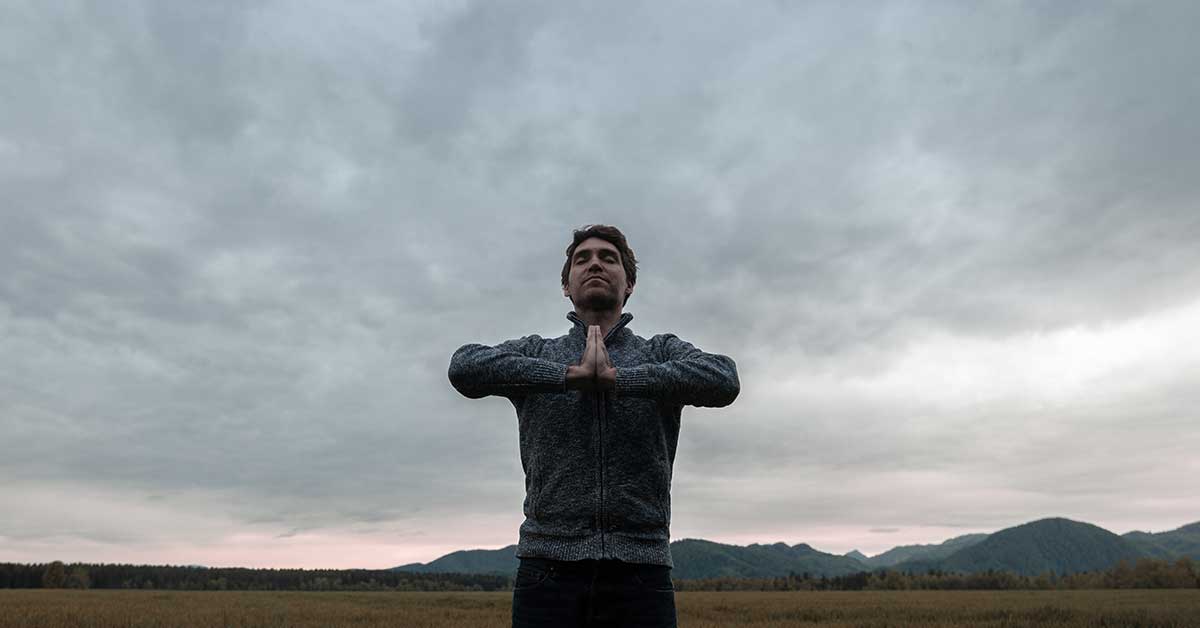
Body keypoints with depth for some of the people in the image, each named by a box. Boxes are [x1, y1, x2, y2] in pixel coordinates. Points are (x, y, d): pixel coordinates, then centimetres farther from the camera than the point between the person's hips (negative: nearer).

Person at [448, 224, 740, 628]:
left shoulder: (663, 353, 10)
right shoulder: (534, 354, 11)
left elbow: (723, 380, -11)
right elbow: (464, 367, -9)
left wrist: (619, 376, -14)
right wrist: (570, 374, -14)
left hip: (640, 570, 0)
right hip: (548, 569, 0)